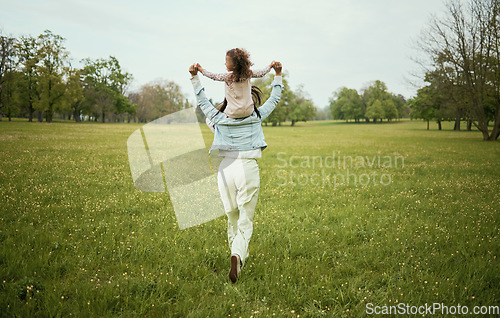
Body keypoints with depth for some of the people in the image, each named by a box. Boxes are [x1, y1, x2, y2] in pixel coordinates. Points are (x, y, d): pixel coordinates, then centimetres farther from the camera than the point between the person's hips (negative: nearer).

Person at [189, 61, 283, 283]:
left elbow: (202, 102, 20)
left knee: (232, 217, 16)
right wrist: (278, 75, 26)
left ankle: (237, 255, 24)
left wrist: (195, 77, 26)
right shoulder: (256, 117, 4)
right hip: (248, 169, -2)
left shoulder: (219, 119, 6)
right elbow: (274, 99, 17)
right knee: (245, 220, -1)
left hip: (226, 169, 2)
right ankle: (238, 255, -23)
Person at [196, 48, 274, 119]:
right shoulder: (248, 74, -6)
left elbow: (213, 76, -2)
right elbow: (261, 73, 10)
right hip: (249, 111, 3)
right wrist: (270, 66, 29)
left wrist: (201, 69, 13)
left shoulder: (227, 77, -16)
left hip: (234, 113, -3)